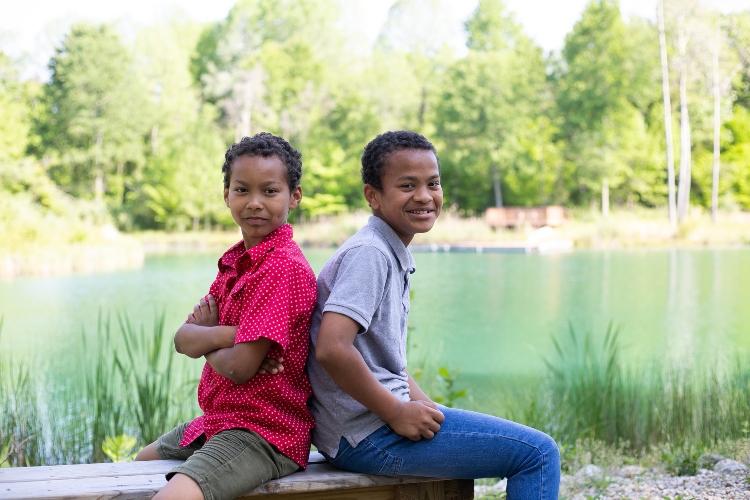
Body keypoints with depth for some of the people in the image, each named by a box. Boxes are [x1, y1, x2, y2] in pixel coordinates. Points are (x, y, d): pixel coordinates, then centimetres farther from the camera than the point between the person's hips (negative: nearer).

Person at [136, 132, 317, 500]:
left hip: (264, 432, -10)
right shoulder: (235, 261, 9)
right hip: (218, 420, 10)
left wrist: (205, 336, -3)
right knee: (144, 460, 34)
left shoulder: (283, 267, -20)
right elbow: (183, 339, 0)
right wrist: (229, 333, -19)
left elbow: (240, 367, -23)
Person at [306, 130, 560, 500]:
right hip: (368, 435, -11)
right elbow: (332, 348, -29)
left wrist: (428, 410, 7)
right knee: (539, 453, -8)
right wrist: (396, 412, -20)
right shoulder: (369, 253, -16)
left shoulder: (393, 256, 14)